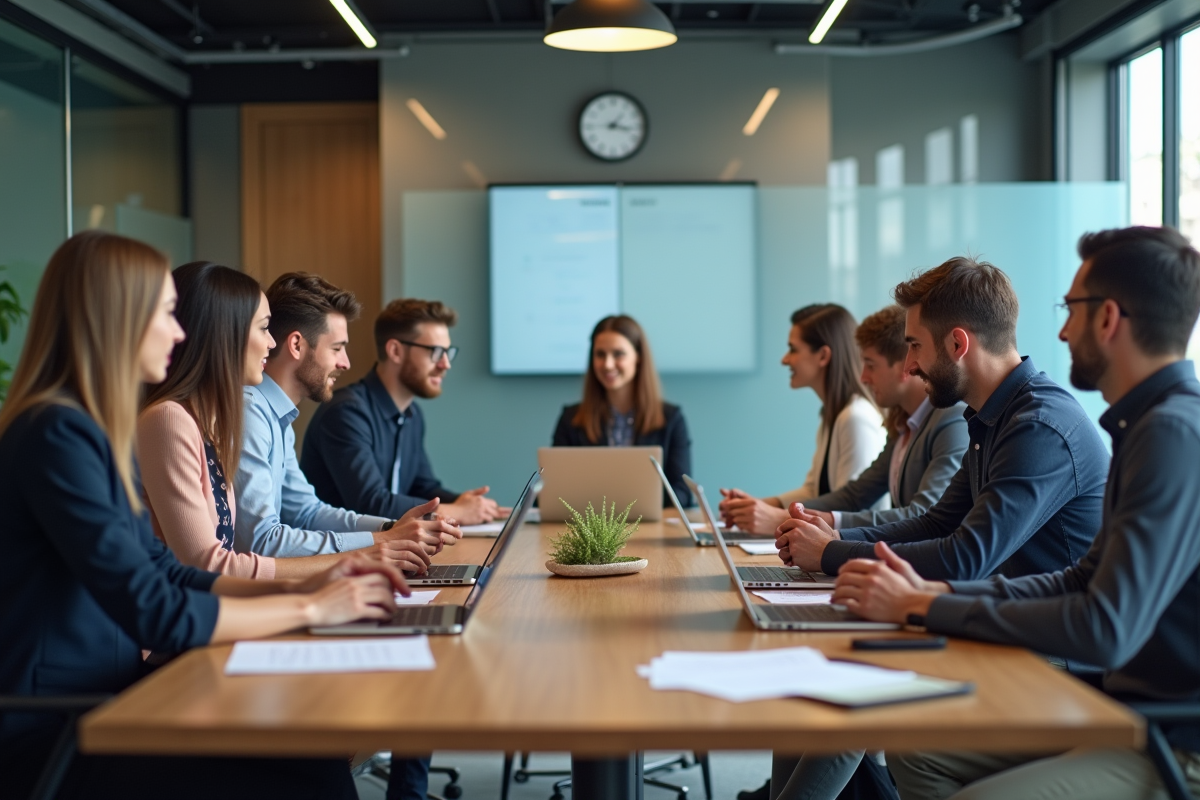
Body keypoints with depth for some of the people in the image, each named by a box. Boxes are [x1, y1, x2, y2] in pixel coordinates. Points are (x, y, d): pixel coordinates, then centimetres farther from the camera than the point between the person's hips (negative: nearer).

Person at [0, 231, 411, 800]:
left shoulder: (93, 430, 12)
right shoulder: (58, 435, -18)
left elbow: (162, 573, 14)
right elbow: (155, 613, -21)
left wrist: (302, 587, 3)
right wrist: (311, 609, -12)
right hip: (52, 740, -9)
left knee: (312, 752, -6)